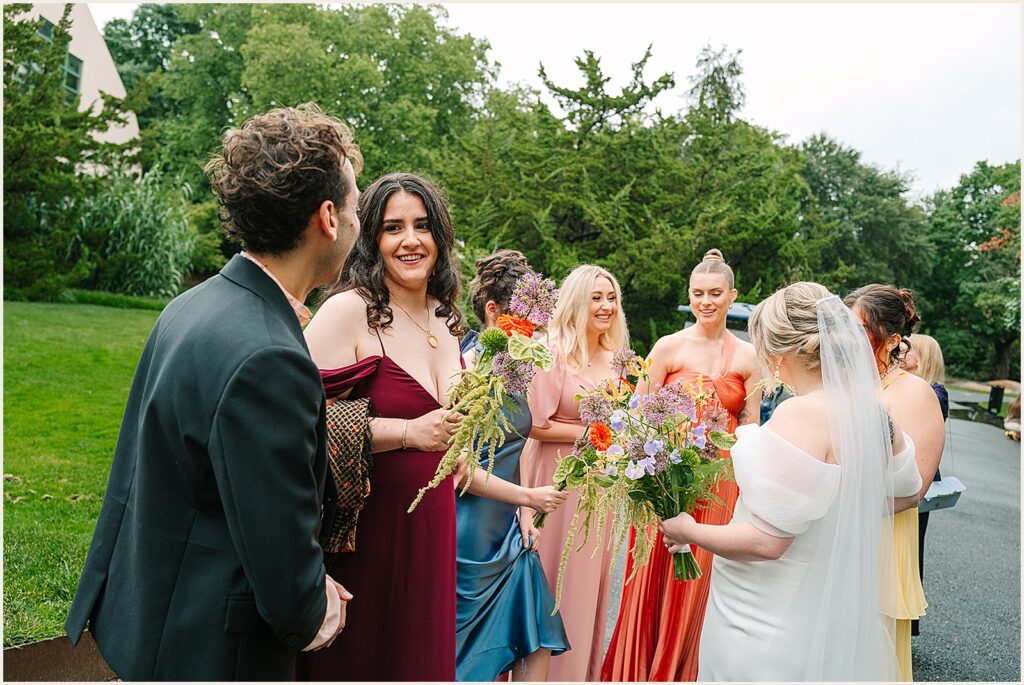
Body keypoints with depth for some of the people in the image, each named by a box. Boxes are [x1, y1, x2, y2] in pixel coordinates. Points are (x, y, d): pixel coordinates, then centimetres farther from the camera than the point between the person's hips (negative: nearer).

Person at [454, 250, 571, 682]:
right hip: (473, 535, -8)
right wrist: (527, 497, -14)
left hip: (508, 532, 8)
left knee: (535, 646, 11)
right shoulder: (468, 367, -18)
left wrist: (523, 516, 5)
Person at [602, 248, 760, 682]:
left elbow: (751, 427, 7)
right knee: (659, 576, 6)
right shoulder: (670, 346, -3)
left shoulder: (747, 356, 4)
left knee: (704, 576, 11)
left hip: (721, 479, 2)